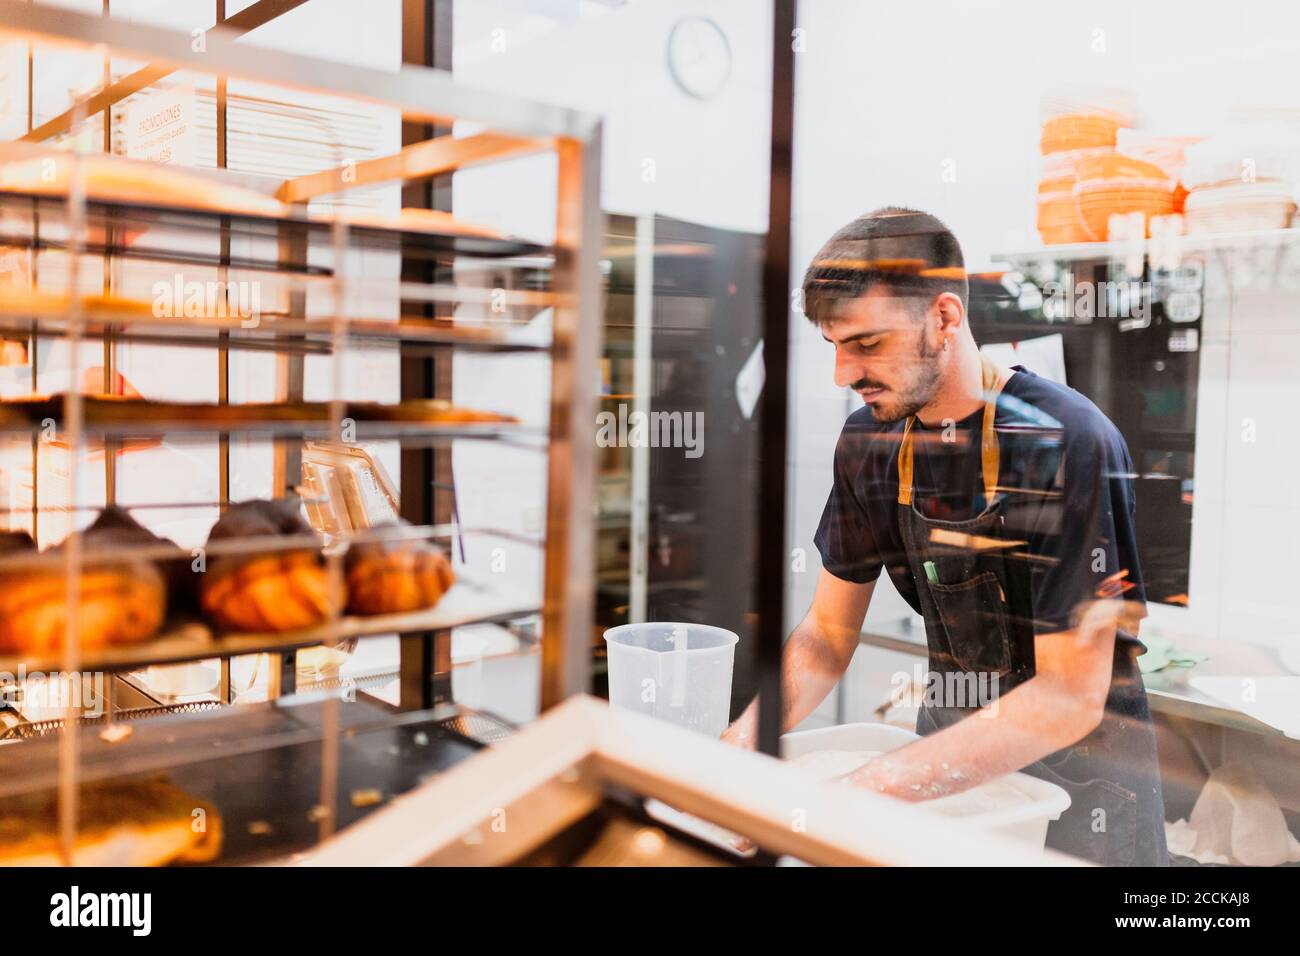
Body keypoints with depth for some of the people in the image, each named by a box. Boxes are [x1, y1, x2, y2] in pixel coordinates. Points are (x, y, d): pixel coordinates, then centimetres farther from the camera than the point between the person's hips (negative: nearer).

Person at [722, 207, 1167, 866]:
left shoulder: (1069, 445, -24)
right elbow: (829, 634, 0)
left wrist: (867, 789, -30)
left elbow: (1072, 696, -25)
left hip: (1077, 777, -4)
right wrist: (745, 737, -18)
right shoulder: (870, 440, -6)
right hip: (951, 750, 5)